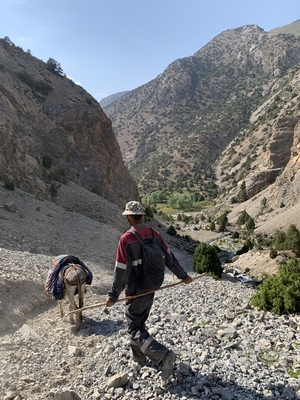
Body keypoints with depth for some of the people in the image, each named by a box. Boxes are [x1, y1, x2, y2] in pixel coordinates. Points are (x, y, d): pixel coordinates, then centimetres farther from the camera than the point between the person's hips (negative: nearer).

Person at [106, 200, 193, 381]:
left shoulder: (126, 239, -22)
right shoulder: (155, 234, -4)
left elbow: (121, 271, -20)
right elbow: (170, 257, 3)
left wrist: (113, 296, -11)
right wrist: (183, 275, 16)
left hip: (135, 293, -7)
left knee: (135, 329, 5)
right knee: (140, 323, 24)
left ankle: (164, 355, -9)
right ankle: (139, 358, 37)